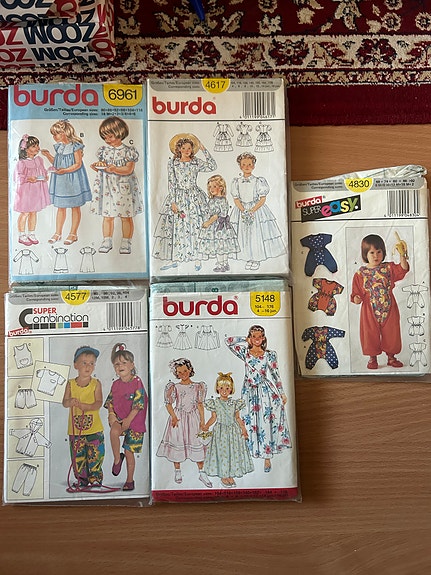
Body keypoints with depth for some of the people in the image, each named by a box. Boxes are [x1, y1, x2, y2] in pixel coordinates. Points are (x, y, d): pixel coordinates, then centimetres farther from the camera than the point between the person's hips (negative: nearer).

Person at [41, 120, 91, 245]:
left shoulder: (75, 146, -12)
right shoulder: (58, 146, 9)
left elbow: (78, 164, -16)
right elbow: (56, 162, 18)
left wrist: (65, 170, -26)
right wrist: (48, 155, 2)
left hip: (73, 180, -7)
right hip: (60, 181, 7)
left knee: (75, 207, 5)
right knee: (60, 207, 11)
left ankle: (73, 234, 14)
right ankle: (58, 233, 19)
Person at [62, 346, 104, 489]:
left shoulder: (96, 383, -3)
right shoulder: (71, 384, 2)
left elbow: (99, 403, -10)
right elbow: (64, 402, -2)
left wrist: (85, 405, -26)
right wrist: (70, 402, -26)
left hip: (94, 428, -1)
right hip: (75, 428, 2)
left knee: (95, 455, 5)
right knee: (78, 456, 9)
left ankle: (95, 479, 21)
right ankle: (82, 480, 25)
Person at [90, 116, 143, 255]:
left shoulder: (128, 151, -4)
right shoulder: (103, 150, 9)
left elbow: (129, 169, -14)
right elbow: (101, 168, 12)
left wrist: (115, 169, -28)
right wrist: (97, 167, -10)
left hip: (124, 188, -3)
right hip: (107, 188, 3)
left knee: (126, 216, 4)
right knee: (107, 216, 6)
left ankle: (126, 243, 13)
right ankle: (107, 241, 16)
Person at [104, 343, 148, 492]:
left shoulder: (137, 382, -11)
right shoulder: (116, 384, 5)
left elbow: (138, 403, -15)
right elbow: (110, 401, 11)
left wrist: (128, 419, -19)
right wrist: (111, 414, -7)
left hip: (134, 420, -3)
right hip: (119, 418, 3)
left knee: (129, 452, 4)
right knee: (113, 431, -31)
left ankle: (130, 480, 24)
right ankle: (117, 459, -7)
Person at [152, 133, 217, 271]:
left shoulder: (196, 162, 5)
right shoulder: (172, 163, 2)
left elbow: (212, 166, -11)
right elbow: (171, 183, -2)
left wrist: (203, 149, -8)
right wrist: (173, 202, -9)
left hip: (194, 197, 0)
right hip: (177, 197, 0)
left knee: (195, 227, 0)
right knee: (175, 227, 0)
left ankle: (197, 258, 10)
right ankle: (174, 259, 10)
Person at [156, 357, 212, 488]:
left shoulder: (198, 386, 3)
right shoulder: (174, 387, -2)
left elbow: (200, 404, 5)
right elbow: (169, 404, 0)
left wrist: (202, 421, 1)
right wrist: (173, 417, -16)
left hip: (193, 418, 1)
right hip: (178, 418, -1)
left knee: (197, 444, 1)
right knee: (177, 443, 6)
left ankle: (202, 473, 13)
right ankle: (177, 471, 26)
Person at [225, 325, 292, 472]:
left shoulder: (270, 354, 2)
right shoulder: (244, 353, 3)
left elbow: (276, 375, 4)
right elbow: (228, 341, -2)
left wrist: (282, 393, 5)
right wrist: (245, 340, 4)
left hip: (267, 392, -1)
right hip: (250, 392, 1)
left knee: (266, 423, 1)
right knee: (250, 423, 4)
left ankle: (267, 457, 10)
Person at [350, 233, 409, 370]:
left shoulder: (388, 268, 2)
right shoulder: (361, 273, -2)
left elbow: (402, 269, -13)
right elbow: (357, 290, 0)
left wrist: (402, 255, -25)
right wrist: (356, 298, -20)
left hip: (389, 308, 2)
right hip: (370, 309, -1)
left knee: (391, 332, 10)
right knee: (370, 334, 5)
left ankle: (391, 357, 28)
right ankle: (372, 357, 23)